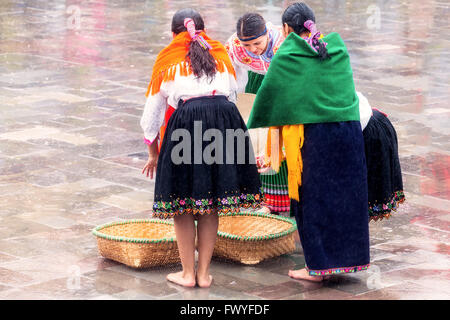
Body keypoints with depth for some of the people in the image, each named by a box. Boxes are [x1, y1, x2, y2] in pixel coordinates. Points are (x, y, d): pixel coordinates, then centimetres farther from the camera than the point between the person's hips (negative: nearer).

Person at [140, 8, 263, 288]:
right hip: (225, 122, 3)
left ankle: (188, 273, 12)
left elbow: (152, 113, 21)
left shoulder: (168, 62, 19)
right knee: (211, 205, 11)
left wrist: (153, 154, 33)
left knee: (182, 205, 8)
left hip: (186, 121, -3)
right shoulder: (221, 56, 25)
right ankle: (204, 273, 14)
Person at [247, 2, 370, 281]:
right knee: (346, 196, 12)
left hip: (311, 134, -4)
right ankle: (349, 258, 18)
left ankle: (317, 267, 6)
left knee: (314, 199, 4)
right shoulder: (338, 47, 9)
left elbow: (268, 92, 2)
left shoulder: (285, 56, -3)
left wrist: (254, 127, 14)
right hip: (349, 130, 4)